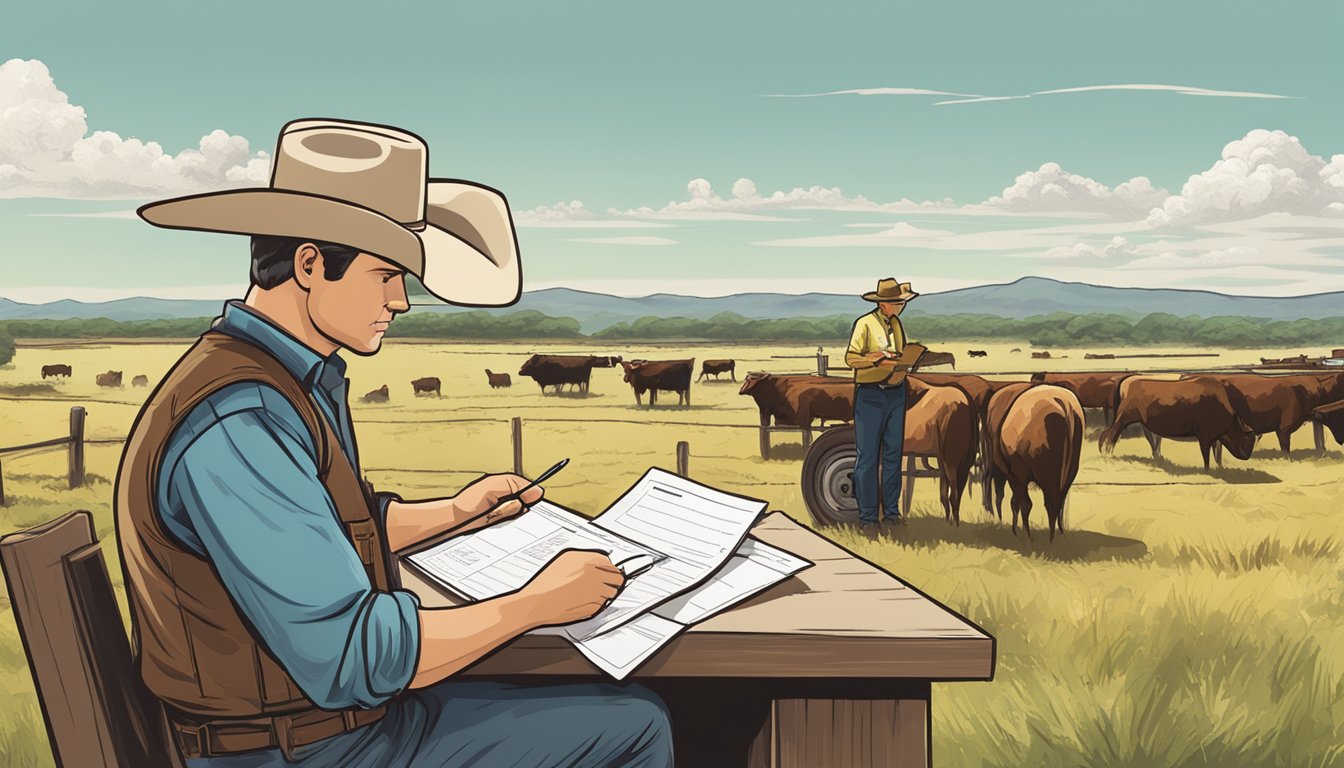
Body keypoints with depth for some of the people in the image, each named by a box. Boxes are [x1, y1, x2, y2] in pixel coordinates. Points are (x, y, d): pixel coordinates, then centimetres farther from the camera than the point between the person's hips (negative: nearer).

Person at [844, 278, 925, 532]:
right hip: (870, 395, -6)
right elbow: (851, 358, -11)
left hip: (896, 394, 6)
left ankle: (891, 511, 20)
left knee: (893, 454, 11)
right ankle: (867, 516, 4)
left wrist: (907, 360, -3)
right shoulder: (864, 323, -7)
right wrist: (879, 358, -23)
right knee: (868, 457, -2)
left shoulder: (897, 324, 12)